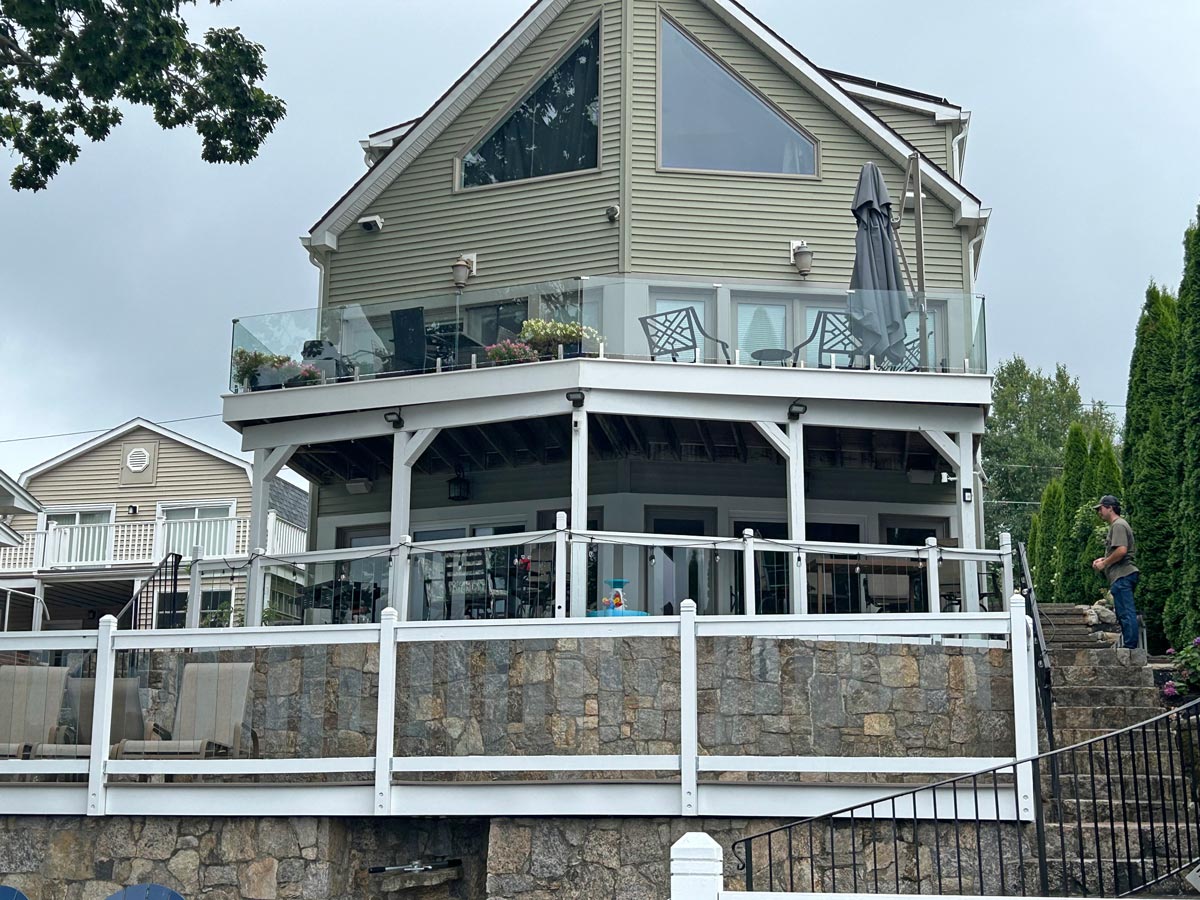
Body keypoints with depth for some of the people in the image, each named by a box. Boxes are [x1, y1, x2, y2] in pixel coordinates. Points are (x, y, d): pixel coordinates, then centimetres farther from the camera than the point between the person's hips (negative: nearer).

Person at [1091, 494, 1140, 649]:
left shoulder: (1118, 525, -10)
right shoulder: (1116, 525, 23)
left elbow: (1121, 550, -22)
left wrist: (1104, 563, -11)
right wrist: (1103, 559, 17)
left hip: (1122, 576, -11)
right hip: (1122, 576, 11)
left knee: (1126, 613, -12)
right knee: (1125, 614, 10)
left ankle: (1130, 647, -13)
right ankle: (1130, 647, 12)